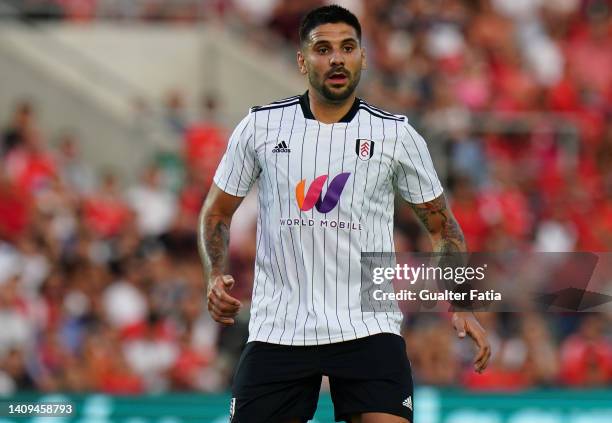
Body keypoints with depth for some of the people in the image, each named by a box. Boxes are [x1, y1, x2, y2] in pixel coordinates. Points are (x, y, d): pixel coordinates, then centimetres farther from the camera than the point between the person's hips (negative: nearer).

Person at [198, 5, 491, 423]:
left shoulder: (397, 134, 2)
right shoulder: (260, 126, 3)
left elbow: (441, 222, 11)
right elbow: (217, 211, 13)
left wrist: (463, 307, 0)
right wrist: (216, 276, -5)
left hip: (368, 328, -1)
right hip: (278, 328, 1)